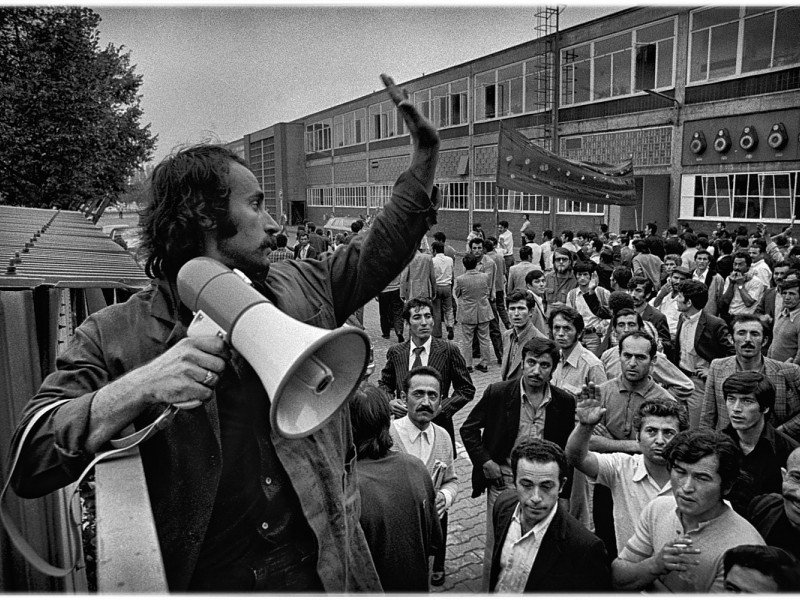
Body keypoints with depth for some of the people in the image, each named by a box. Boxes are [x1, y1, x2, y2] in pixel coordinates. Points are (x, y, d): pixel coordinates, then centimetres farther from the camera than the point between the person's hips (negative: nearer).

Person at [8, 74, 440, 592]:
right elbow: (27, 463, -17)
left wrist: (426, 155, 10)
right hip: (203, 581, -3)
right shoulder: (115, 337, -11)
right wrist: (135, 390, -32)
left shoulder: (301, 288, 1)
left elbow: (383, 248, 13)